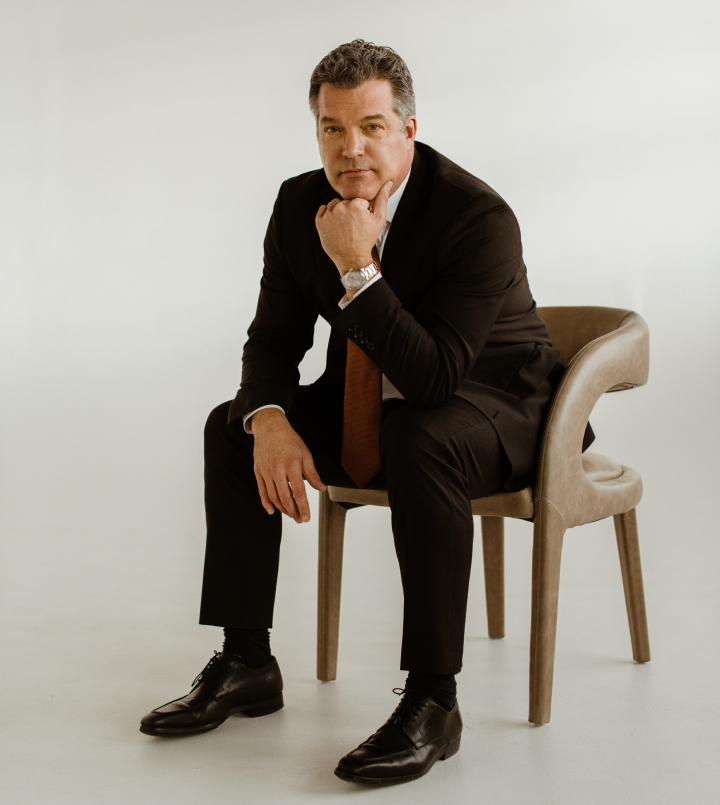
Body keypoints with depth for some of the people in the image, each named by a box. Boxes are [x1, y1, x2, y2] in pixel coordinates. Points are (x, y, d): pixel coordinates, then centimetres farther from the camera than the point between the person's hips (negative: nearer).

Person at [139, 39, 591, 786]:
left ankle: (432, 700, -30)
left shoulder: (479, 217, -27)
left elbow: (435, 375, -33)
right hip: (371, 400, 7)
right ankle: (245, 663, 1)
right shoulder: (300, 204, -7)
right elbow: (274, 337, -2)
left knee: (419, 442, -39)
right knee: (231, 426, -6)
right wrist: (270, 420, -22)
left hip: (493, 401, -7)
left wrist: (358, 269, -38)